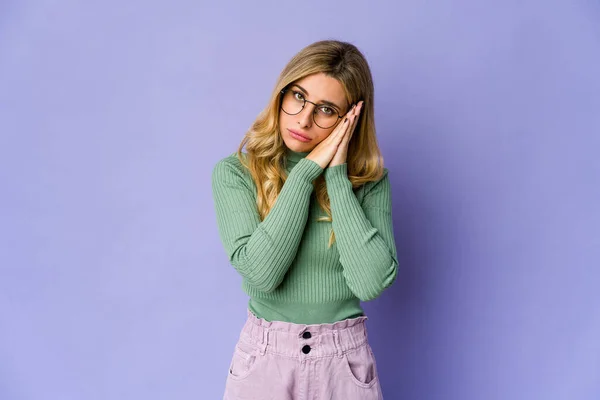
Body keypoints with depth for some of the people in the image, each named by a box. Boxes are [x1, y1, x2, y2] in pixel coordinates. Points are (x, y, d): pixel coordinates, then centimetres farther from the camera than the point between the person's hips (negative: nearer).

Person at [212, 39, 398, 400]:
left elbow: (371, 282, -19)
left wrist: (337, 175, -18)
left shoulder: (369, 179, -6)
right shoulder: (235, 173, -8)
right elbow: (260, 272, -21)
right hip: (264, 360, 0)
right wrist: (307, 170, -19)